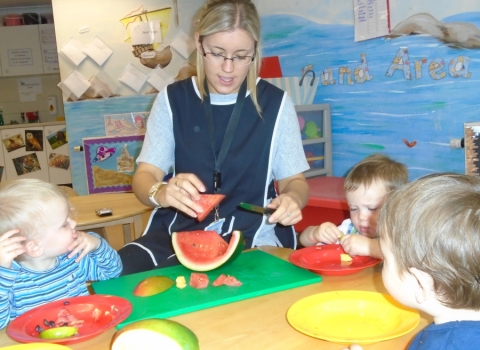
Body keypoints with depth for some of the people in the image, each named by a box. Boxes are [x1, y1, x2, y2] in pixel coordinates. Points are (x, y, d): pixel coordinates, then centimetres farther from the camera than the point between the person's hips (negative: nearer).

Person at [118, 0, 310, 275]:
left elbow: (294, 179, 5)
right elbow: (144, 176, -3)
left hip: (252, 235, -2)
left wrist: (293, 199, -20)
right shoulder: (172, 100, 2)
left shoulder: (274, 103, -1)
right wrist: (162, 193, -28)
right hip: (179, 229, 3)